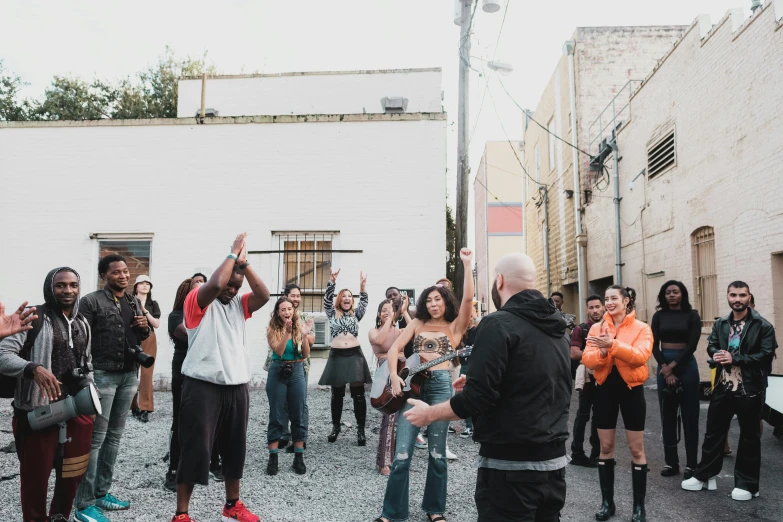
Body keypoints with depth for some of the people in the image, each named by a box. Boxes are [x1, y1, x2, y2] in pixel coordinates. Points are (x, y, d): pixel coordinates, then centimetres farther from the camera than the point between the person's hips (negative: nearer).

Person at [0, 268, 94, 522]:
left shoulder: (82, 323, 12)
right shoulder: (34, 318, -7)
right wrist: (34, 369, -33)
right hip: (39, 412, -5)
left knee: (73, 474, 15)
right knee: (36, 477, 6)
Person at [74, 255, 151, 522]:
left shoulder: (135, 302, 13)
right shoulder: (91, 301, -7)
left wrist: (145, 328, -1)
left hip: (129, 375, 7)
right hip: (102, 375, -6)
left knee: (115, 435, 12)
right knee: (95, 438, -4)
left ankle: (102, 492, 23)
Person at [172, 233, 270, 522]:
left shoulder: (238, 304, 12)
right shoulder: (198, 300, -5)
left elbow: (264, 295, -5)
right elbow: (216, 283, -25)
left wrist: (244, 263, -8)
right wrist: (233, 253, -14)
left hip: (237, 386, 6)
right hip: (203, 386, -6)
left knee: (235, 447, 15)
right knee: (195, 449, -1)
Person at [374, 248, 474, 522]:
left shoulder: (455, 327, 8)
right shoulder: (417, 323, 15)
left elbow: (468, 297, -7)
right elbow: (394, 348, 6)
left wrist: (467, 264, -10)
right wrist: (394, 375, -11)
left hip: (440, 385, -1)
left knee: (437, 452, 6)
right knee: (402, 453, -2)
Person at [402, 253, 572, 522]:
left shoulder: (499, 324, -15)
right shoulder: (556, 327, 8)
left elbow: (477, 399, -20)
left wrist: (428, 414, -4)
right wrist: (478, 386, 23)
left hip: (510, 463, -7)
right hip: (554, 459, 7)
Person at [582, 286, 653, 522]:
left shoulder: (641, 328, -5)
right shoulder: (597, 328, 3)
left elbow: (640, 356, -22)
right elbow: (587, 360, -7)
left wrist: (613, 345, -34)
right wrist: (602, 352, -27)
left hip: (631, 389, -3)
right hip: (605, 389, 3)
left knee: (636, 449, 5)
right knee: (606, 447, 10)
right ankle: (607, 501, 23)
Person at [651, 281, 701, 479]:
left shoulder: (692, 315, -1)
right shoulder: (659, 316, 6)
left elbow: (692, 345, -7)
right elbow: (654, 345, 0)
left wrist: (673, 365, -12)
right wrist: (665, 368, -11)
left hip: (686, 365, -2)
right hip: (663, 366, 3)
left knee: (689, 416, 2)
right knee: (667, 416, 6)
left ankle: (691, 464, 9)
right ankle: (671, 462, 14)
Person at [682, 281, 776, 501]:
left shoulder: (763, 326, -7)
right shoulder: (720, 324, 9)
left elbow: (766, 354, -14)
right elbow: (711, 345, 6)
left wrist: (735, 359, -20)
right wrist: (718, 355, -17)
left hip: (749, 390, -4)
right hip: (722, 387, 5)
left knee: (749, 436, 9)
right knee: (713, 432, 12)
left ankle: (746, 483, 22)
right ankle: (704, 475, 25)